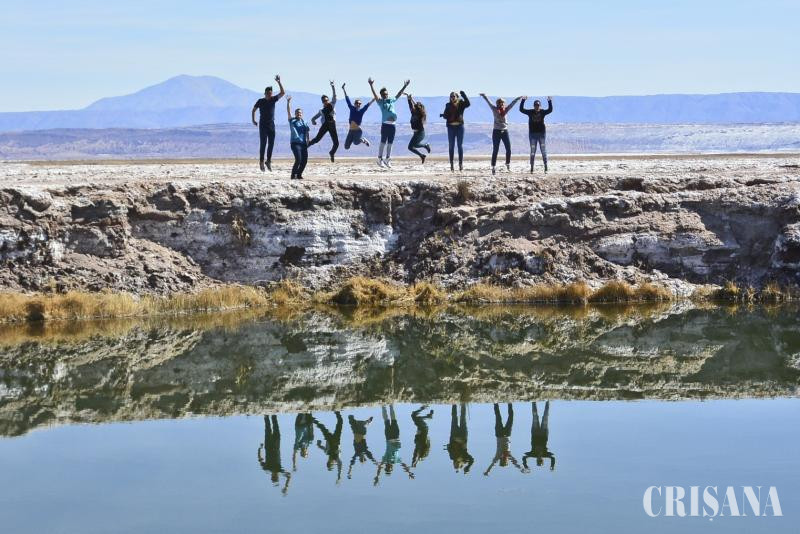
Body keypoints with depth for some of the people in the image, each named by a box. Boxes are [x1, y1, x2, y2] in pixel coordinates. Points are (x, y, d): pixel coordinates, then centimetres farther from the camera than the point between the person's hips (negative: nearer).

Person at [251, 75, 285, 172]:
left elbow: (283, 92, -1)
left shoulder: (273, 99, 5)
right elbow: (253, 110, 9)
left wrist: (279, 82, -11)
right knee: (263, 144, -6)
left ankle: (269, 161, 13)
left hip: (271, 126, 3)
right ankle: (261, 162, -2)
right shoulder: (260, 101, -1)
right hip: (263, 126, -3)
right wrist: (253, 120, 1)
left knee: (271, 144, 3)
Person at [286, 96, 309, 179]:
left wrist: (307, 141, 8)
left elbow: (307, 133, 17)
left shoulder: (304, 123, 15)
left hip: (303, 143, 5)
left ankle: (299, 174, 17)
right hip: (295, 143, -5)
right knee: (298, 160, -16)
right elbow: (288, 111, -5)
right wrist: (288, 102, -14)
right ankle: (293, 175, -2)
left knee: (304, 160, 1)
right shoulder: (292, 121, 4)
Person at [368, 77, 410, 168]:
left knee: (390, 143, 8)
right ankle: (380, 159, 1)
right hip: (385, 124, -5)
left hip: (392, 124, 5)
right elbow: (375, 94, -9)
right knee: (383, 142, -4)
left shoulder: (391, 101, 17)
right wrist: (371, 85, -20)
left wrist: (405, 86, 24)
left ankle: (387, 160, 15)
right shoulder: (380, 102, 3)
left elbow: (398, 94, 24)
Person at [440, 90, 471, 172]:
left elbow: (468, 104, -18)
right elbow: (445, 115, 4)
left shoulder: (461, 104, 1)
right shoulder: (448, 105, 6)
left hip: (459, 126, -2)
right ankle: (451, 164, 6)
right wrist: (443, 115, -18)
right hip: (451, 127, 2)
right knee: (451, 146, 3)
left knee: (460, 146, 2)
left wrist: (464, 96, -25)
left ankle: (461, 163, 6)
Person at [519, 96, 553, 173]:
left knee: (543, 150, 2)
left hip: (542, 133, 0)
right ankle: (532, 168, 8)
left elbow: (550, 110, -14)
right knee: (532, 151, 4)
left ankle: (546, 167, 5)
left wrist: (549, 101, -24)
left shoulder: (542, 112, 0)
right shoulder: (530, 112, 0)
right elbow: (521, 109, -6)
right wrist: (523, 100, -15)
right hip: (532, 134, 0)